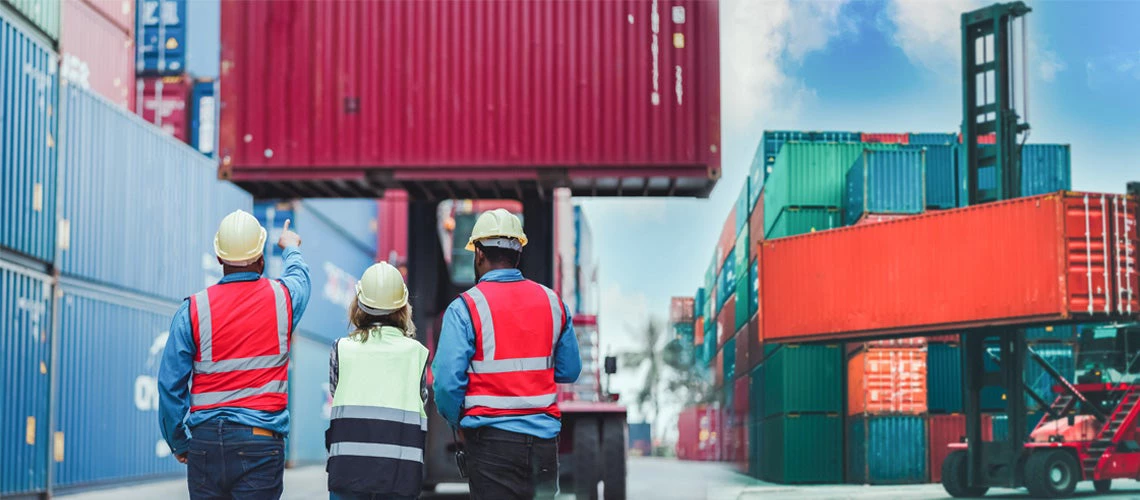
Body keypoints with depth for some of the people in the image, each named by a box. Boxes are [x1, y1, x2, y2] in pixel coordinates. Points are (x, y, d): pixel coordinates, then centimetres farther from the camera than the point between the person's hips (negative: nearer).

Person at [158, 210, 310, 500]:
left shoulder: (194, 309, -1)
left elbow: (171, 383, -1)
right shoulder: (282, 297, 2)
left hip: (206, 439, 1)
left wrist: (178, 442, 12)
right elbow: (300, 275, 30)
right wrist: (291, 248, 52)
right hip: (260, 438, -1)